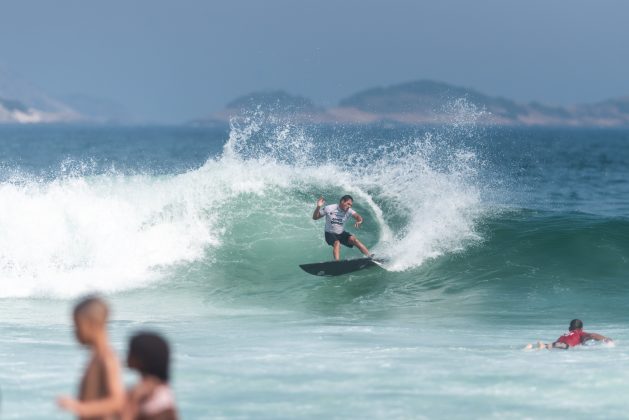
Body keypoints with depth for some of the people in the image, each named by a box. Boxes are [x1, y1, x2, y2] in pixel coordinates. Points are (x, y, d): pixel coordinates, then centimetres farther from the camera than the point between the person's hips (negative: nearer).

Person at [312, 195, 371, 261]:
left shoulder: (348, 211, -9)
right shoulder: (329, 208, -14)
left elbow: (358, 216, -24)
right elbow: (315, 217, -8)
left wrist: (359, 221, -49)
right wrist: (318, 207, -26)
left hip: (341, 233, 3)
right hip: (330, 234, -3)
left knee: (354, 239, -20)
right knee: (337, 243, -32)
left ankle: (370, 257, -18)